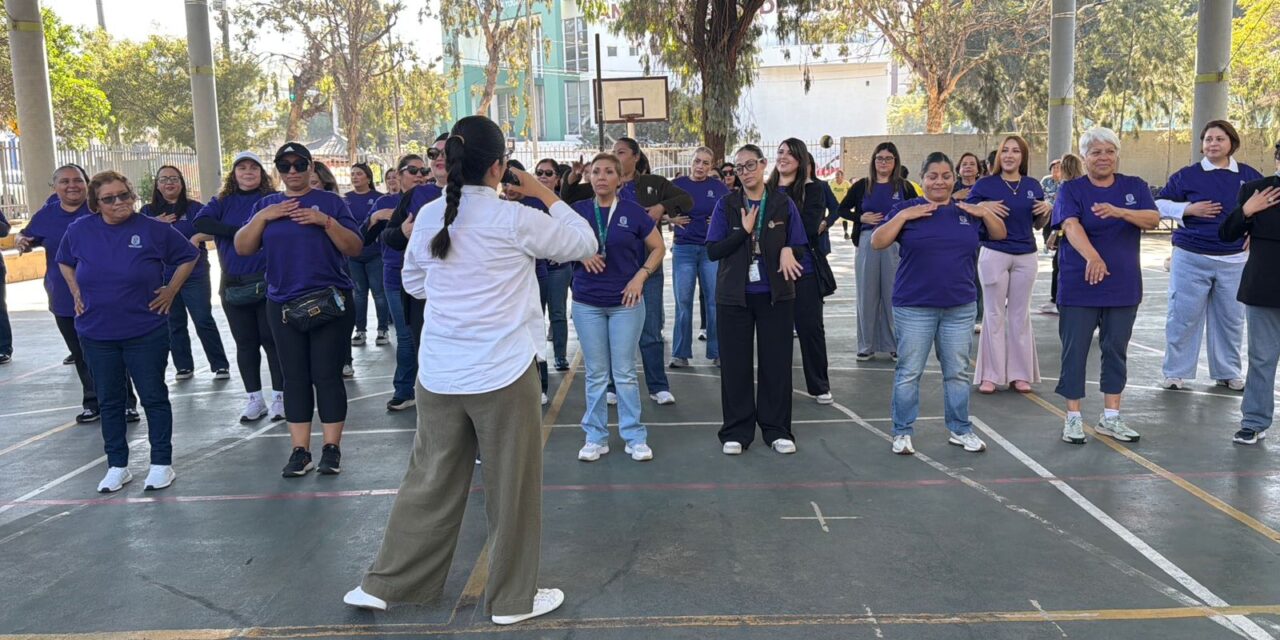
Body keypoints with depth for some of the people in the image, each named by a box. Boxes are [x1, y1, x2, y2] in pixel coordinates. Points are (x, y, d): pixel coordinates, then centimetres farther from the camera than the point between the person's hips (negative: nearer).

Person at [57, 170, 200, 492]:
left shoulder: (155, 229, -9)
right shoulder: (79, 230, 0)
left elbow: (189, 256, 5)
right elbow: (64, 262, 20)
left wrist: (171, 290, -1)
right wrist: (76, 293, 9)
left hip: (146, 332, -3)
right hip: (96, 334, 3)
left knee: (154, 397, 4)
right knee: (109, 402, 11)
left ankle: (161, 464, 14)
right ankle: (117, 466, 22)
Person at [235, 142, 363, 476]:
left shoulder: (331, 201, 2)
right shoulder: (266, 205, 12)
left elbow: (355, 249, -4)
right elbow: (242, 248, 4)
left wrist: (326, 222, -17)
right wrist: (263, 217, -9)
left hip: (330, 303, -3)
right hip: (283, 306, 3)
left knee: (327, 375, -2)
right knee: (295, 378, 5)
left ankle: (331, 448, 6)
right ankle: (300, 450, 11)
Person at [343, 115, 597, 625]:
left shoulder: (429, 216, 3)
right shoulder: (514, 219, -11)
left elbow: (414, 284, 17)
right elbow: (584, 244, 1)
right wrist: (546, 194, 9)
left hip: (438, 373, 5)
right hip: (503, 373, -5)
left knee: (431, 480, 18)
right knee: (512, 487, 9)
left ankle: (385, 583, 27)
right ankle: (511, 597, 22)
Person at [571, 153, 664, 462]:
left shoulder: (633, 211, -3)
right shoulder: (578, 210, 1)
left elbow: (658, 247, 5)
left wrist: (641, 276, -8)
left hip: (626, 301, -1)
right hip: (587, 303, 2)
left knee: (625, 372, 3)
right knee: (596, 374, 8)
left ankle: (635, 437, 14)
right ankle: (595, 437, 19)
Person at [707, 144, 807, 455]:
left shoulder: (783, 204, 2)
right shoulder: (726, 205, 1)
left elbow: (800, 247, 4)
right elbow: (713, 251, -4)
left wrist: (788, 250, -18)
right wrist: (744, 231, -15)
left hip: (775, 295, 0)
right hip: (734, 295, 0)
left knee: (776, 362, 5)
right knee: (735, 365, 4)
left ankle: (777, 429, 18)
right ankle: (736, 431, 14)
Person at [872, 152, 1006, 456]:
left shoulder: (968, 212, 11)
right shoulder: (908, 209, 1)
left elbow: (999, 234, 17)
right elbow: (877, 242, -7)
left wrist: (985, 212, 0)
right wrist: (903, 216, -17)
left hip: (960, 306, 3)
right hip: (914, 306, -3)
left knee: (957, 372, 11)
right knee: (909, 372, 2)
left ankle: (960, 430, 24)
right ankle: (903, 432, 13)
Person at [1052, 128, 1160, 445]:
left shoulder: (1135, 187, 6)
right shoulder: (1071, 189, -4)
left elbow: (1153, 219, -10)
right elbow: (1071, 226, -21)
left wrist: (1119, 212, -30)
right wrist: (1092, 256, -40)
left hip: (1123, 285, 3)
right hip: (1080, 286, -3)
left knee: (1116, 350, 10)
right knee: (1075, 351, 0)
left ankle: (1111, 418, 20)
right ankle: (1073, 418, 10)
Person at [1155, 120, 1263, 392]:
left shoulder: (1249, 176, 6)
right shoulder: (1187, 176, -2)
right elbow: (1159, 204, 2)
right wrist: (1189, 209, -12)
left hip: (1234, 260, 3)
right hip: (1191, 259, -2)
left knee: (1231, 318, 10)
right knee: (1184, 317, 1)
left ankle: (1228, 372, 23)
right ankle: (1175, 372, 11)